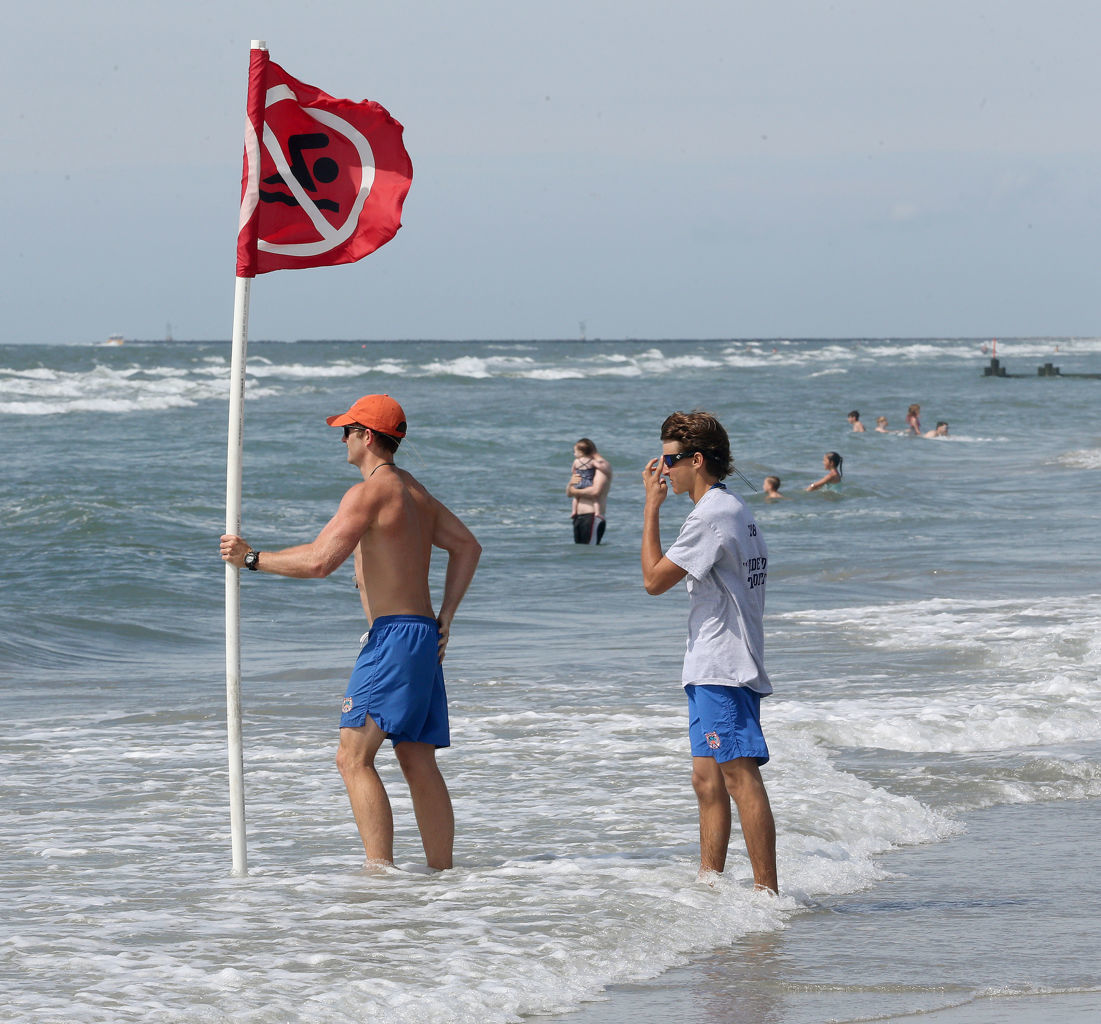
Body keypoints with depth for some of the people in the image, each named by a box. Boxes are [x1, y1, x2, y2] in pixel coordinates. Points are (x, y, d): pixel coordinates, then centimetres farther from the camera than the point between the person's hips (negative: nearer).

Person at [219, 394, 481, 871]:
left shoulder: (370, 491, -12)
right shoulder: (414, 491, 18)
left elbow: (319, 561, -19)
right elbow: (466, 546, 25)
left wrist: (251, 558, -8)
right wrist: (446, 616, 20)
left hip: (394, 636, -10)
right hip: (423, 636, 10)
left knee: (354, 756, -12)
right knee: (419, 765, 10)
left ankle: (379, 869, -20)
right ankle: (441, 872, 9)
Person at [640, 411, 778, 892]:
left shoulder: (712, 514, -15)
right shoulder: (733, 509, 18)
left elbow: (654, 579, -13)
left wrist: (652, 505, -8)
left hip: (723, 669, -11)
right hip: (713, 670, 11)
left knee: (740, 776, -12)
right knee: (707, 779, 13)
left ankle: (767, 891, -15)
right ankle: (708, 883, 17)